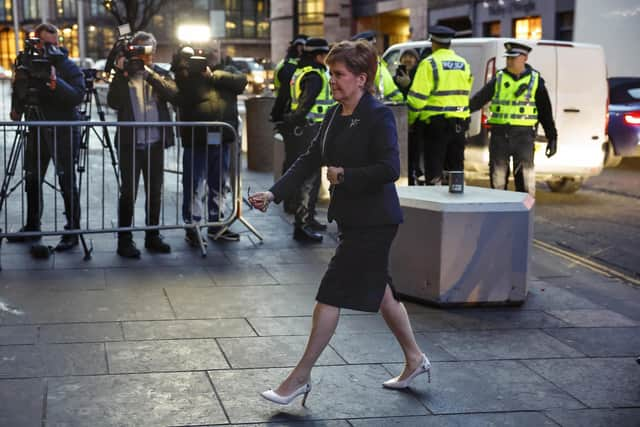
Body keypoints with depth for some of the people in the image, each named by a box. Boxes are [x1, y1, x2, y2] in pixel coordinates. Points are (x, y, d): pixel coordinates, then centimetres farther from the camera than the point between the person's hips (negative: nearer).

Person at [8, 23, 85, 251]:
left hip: (63, 131, -6)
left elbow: (78, 96, -21)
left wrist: (55, 82, -32)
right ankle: (32, 226, 28)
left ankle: (72, 231, 1)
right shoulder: (27, 63, 7)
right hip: (36, 129, 6)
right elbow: (18, 90, 22)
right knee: (32, 179, 14)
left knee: (67, 181, -4)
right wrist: (16, 108, 7)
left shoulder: (68, 66, -8)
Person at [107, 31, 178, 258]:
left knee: (155, 192, 10)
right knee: (128, 192, -3)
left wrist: (148, 72, -17)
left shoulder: (159, 73, 10)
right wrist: (122, 74, -16)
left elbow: (173, 94, -11)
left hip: (155, 143, 3)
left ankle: (152, 236, 22)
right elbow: (113, 102, -10)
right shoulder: (123, 73, 4)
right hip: (130, 143, -3)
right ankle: (124, 241, 2)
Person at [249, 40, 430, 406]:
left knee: (331, 293, -5)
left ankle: (301, 377, 4)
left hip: (373, 221, -9)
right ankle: (415, 359, 34)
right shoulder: (335, 116, 9)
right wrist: (274, 194, -1)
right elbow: (310, 160, 8)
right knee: (378, 287, 18)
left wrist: (344, 175, -18)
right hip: (352, 218, 9)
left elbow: (389, 169, -23)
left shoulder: (379, 116, -15)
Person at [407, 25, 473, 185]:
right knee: (456, 168, 14)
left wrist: (411, 119, -2)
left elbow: (417, 96, -13)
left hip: (435, 124, -6)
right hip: (460, 123, 6)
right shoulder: (463, 64, 10)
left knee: (434, 171, -1)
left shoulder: (429, 63, -10)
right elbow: (465, 93, 10)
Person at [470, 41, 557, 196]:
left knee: (524, 177, -3)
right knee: (497, 177, 8)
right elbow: (479, 99, 0)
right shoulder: (499, 79, 9)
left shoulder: (535, 80, 5)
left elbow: (545, 111, 7)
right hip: (499, 134, 2)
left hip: (523, 136, -2)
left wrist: (552, 137, 4)